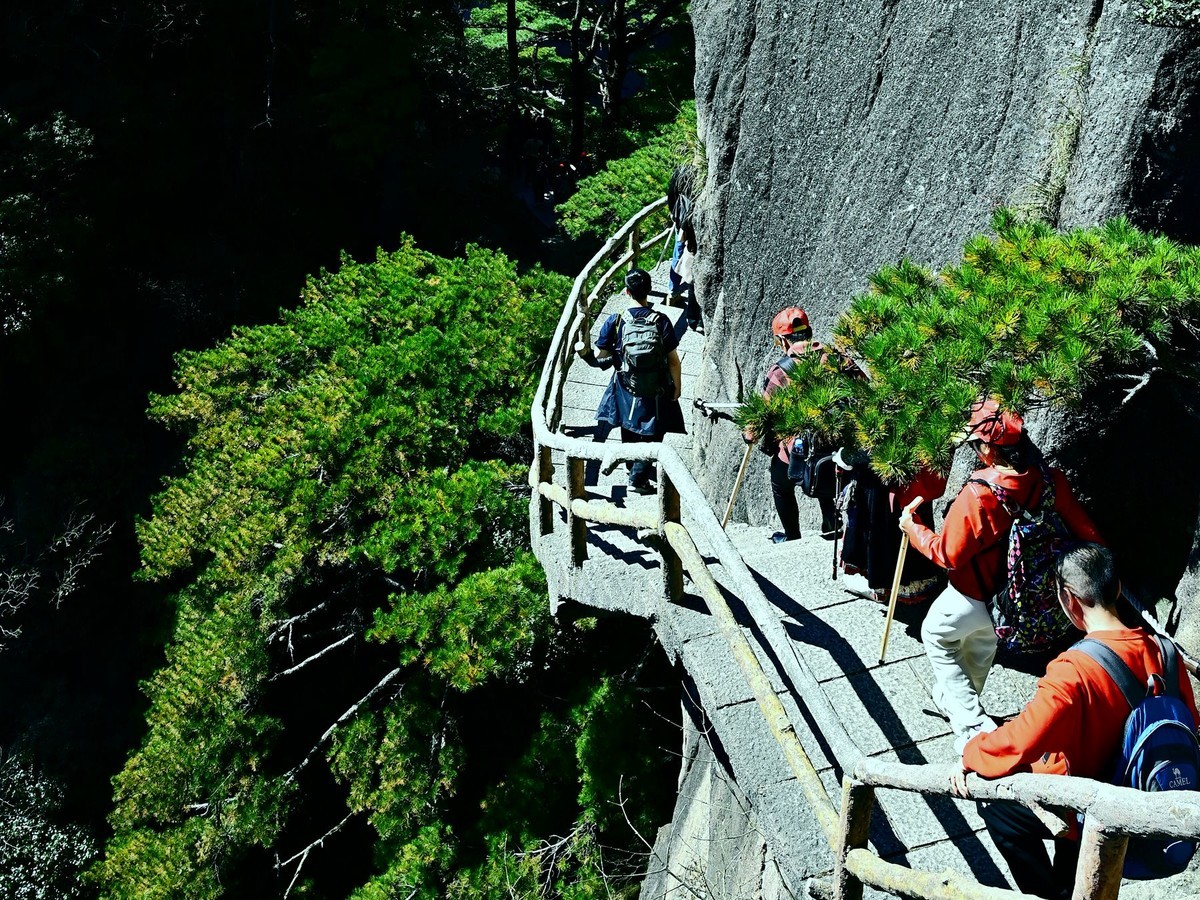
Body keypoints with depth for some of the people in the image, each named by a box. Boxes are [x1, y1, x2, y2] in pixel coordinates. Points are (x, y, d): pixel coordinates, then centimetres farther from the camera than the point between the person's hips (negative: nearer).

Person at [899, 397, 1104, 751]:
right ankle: (958, 699, 58)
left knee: (936, 637, 23)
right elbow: (1087, 535, -10)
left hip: (973, 597, -6)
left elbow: (949, 555, -22)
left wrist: (913, 529, -7)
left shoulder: (976, 495, -34)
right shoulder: (1051, 481, -20)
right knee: (983, 644, 34)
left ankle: (971, 725, 14)